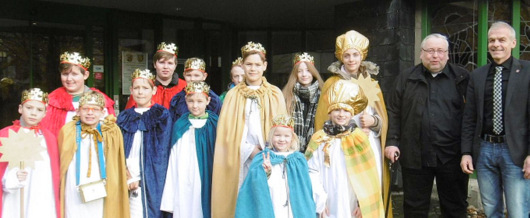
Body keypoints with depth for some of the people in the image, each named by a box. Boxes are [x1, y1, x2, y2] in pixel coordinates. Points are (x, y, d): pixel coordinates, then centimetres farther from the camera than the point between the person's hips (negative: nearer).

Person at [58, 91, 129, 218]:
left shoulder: (112, 132, 1)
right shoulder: (67, 131, 3)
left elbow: (118, 166, 8)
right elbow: (61, 164, 9)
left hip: (100, 197, 0)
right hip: (75, 197, 0)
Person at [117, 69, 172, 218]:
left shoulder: (162, 115, 2)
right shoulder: (124, 117, 13)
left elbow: (162, 151, -3)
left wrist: (139, 177, -8)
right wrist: (126, 175, -7)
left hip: (151, 179, -3)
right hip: (129, 177, 3)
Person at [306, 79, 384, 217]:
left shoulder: (359, 138, -1)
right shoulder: (319, 139, 0)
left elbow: (366, 174, -1)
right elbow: (312, 171, -3)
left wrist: (363, 203, -4)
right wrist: (320, 201, -7)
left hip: (354, 206, 0)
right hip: (329, 207, 0)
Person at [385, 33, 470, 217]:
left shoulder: (462, 78, 3)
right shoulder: (406, 78, 6)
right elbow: (394, 112, 6)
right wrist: (392, 141, -3)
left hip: (452, 156, 0)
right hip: (414, 155, 1)